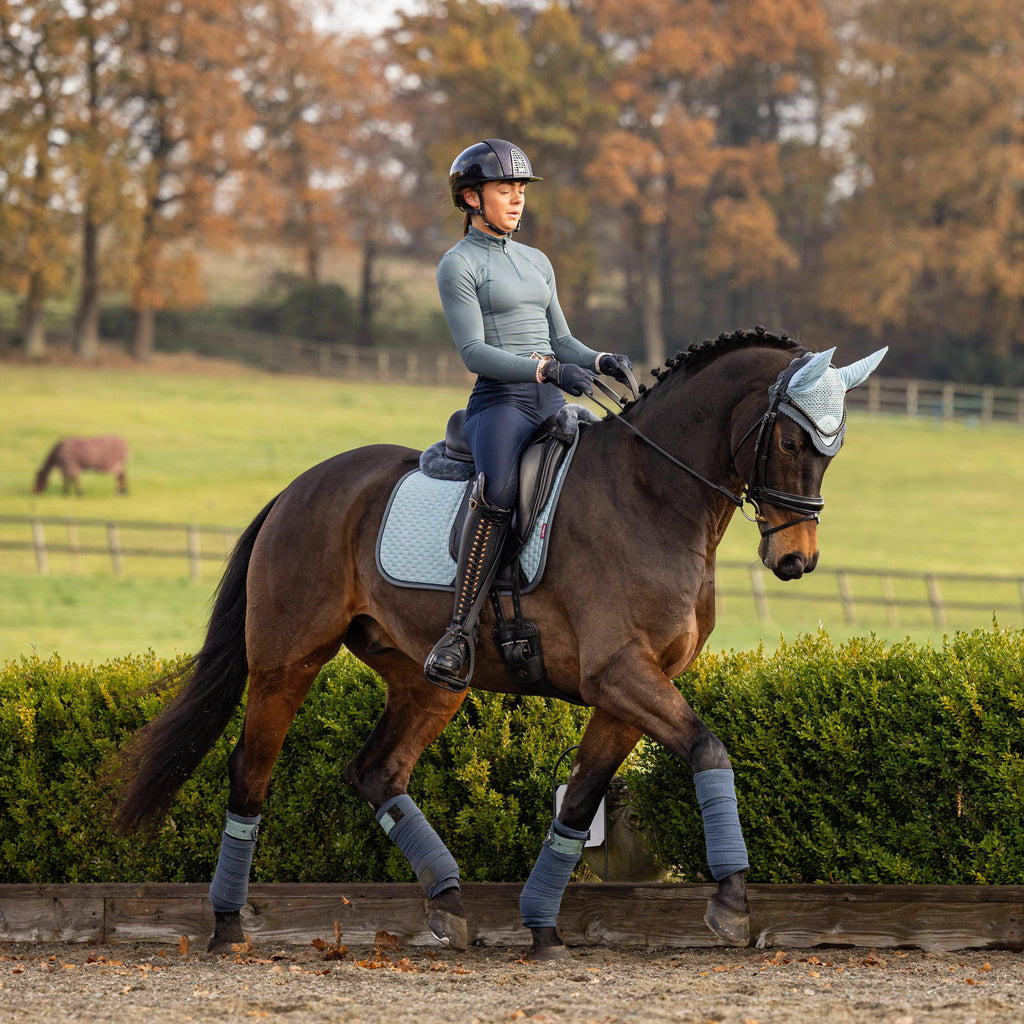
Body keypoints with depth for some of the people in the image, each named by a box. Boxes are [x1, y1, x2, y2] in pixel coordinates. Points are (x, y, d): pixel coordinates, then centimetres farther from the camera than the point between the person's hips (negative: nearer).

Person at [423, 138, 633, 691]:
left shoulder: (536, 262, 21)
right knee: (499, 489, -36)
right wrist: (547, 369, -23)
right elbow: (474, 352, -11)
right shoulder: (458, 265, -2)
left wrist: (601, 361, 0)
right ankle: (461, 631, -37)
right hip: (499, 402, -8)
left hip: (551, 406, 8)